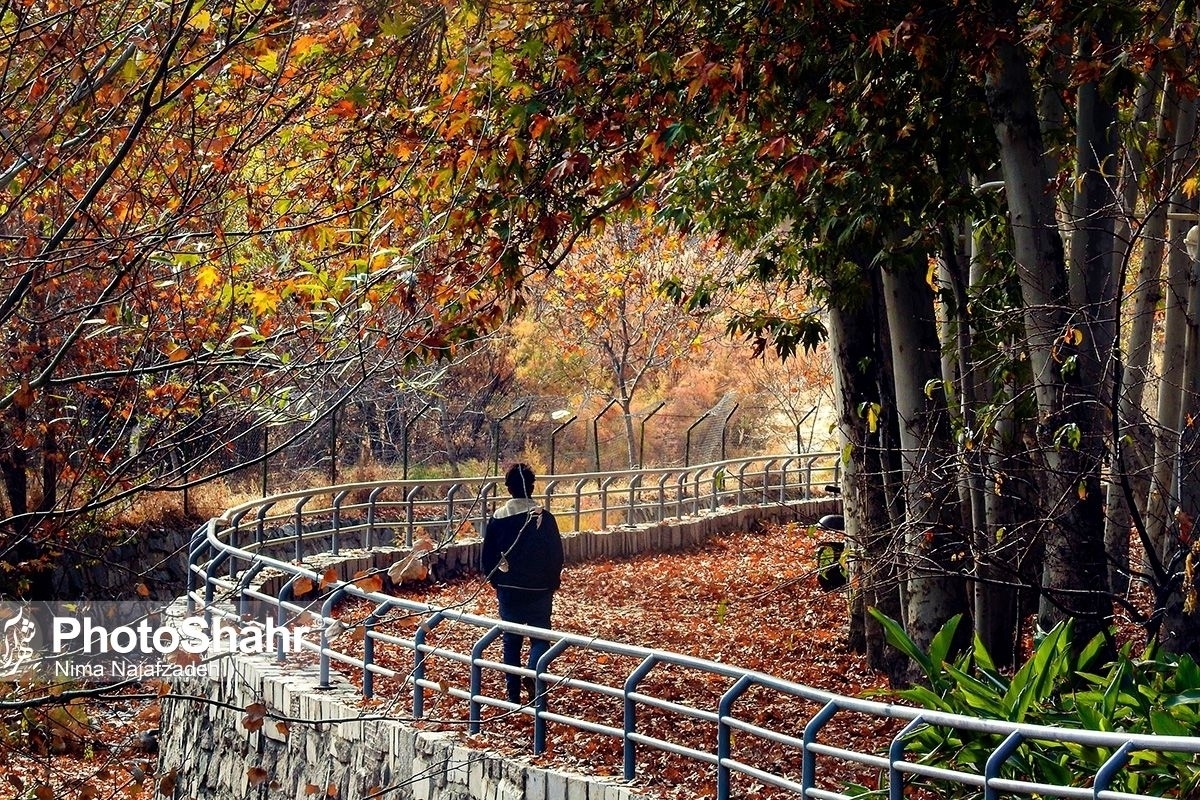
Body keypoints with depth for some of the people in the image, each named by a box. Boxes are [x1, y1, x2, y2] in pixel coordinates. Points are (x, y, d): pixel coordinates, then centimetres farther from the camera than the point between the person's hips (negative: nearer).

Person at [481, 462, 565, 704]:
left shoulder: (497, 518, -3)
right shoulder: (544, 517, -10)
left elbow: (488, 556, 3)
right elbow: (556, 555, -6)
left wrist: (495, 582, 17)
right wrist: (553, 583, 9)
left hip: (508, 589, 2)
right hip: (539, 590, -2)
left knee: (511, 639, 13)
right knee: (540, 637, 7)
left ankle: (513, 693, 14)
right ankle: (533, 674, -21)